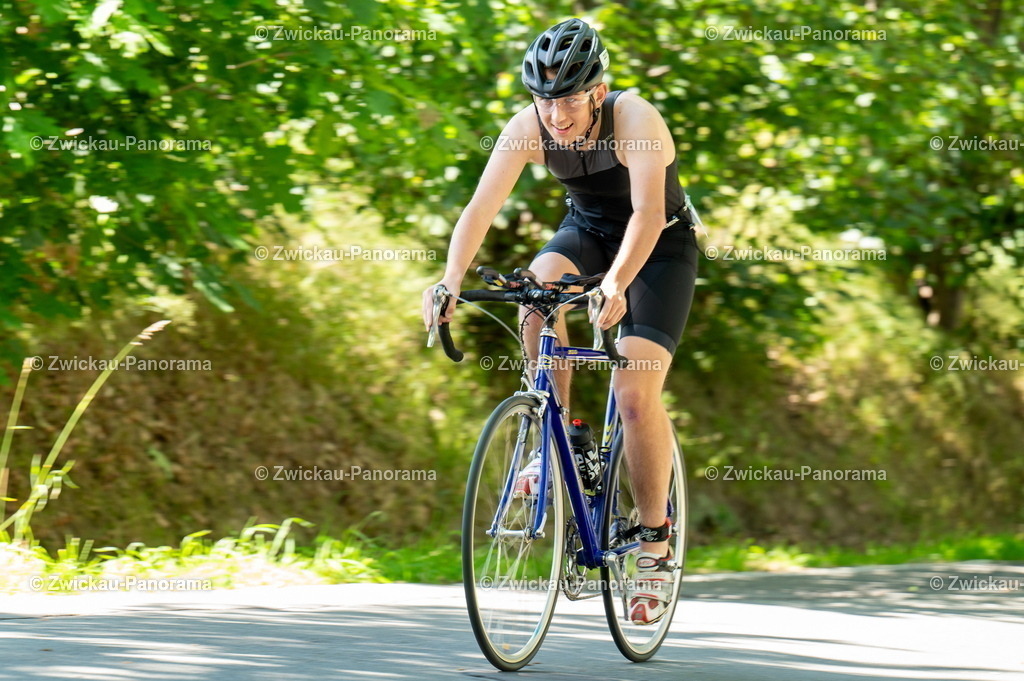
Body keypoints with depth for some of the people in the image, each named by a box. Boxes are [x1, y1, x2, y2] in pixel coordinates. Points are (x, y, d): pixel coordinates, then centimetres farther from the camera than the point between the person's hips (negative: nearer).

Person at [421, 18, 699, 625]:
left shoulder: (635, 120, -31)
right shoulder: (529, 127, -21)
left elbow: (647, 213, -42)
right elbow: (483, 205, -28)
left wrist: (615, 284, -57)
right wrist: (451, 280, -43)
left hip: (661, 247, -4)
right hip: (587, 232, 4)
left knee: (637, 397, -16)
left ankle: (656, 540, 0)